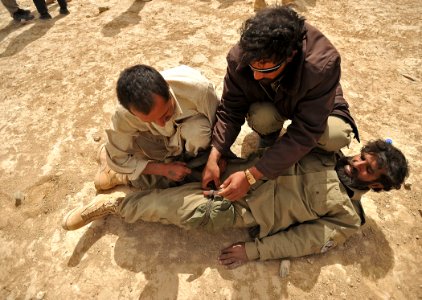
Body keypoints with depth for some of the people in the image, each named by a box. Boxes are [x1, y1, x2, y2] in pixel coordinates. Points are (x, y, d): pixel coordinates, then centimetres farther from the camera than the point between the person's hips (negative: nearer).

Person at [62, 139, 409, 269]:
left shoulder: (347, 216, 3)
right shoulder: (326, 154, 11)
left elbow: (303, 241, -3)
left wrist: (252, 251, -10)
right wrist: (240, 172, -10)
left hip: (247, 211, -4)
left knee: (191, 211, -20)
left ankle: (115, 205, -1)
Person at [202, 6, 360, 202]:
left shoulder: (322, 65, -40)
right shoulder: (239, 57, -31)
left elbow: (304, 133, -37)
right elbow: (230, 111, -21)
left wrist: (251, 176, -40)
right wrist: (214, 156, -33)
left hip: (316, 106, -1)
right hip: (268, 104, 1)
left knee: (336, 137, -30)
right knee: (260, 119, -34)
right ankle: (269, 135, 4)